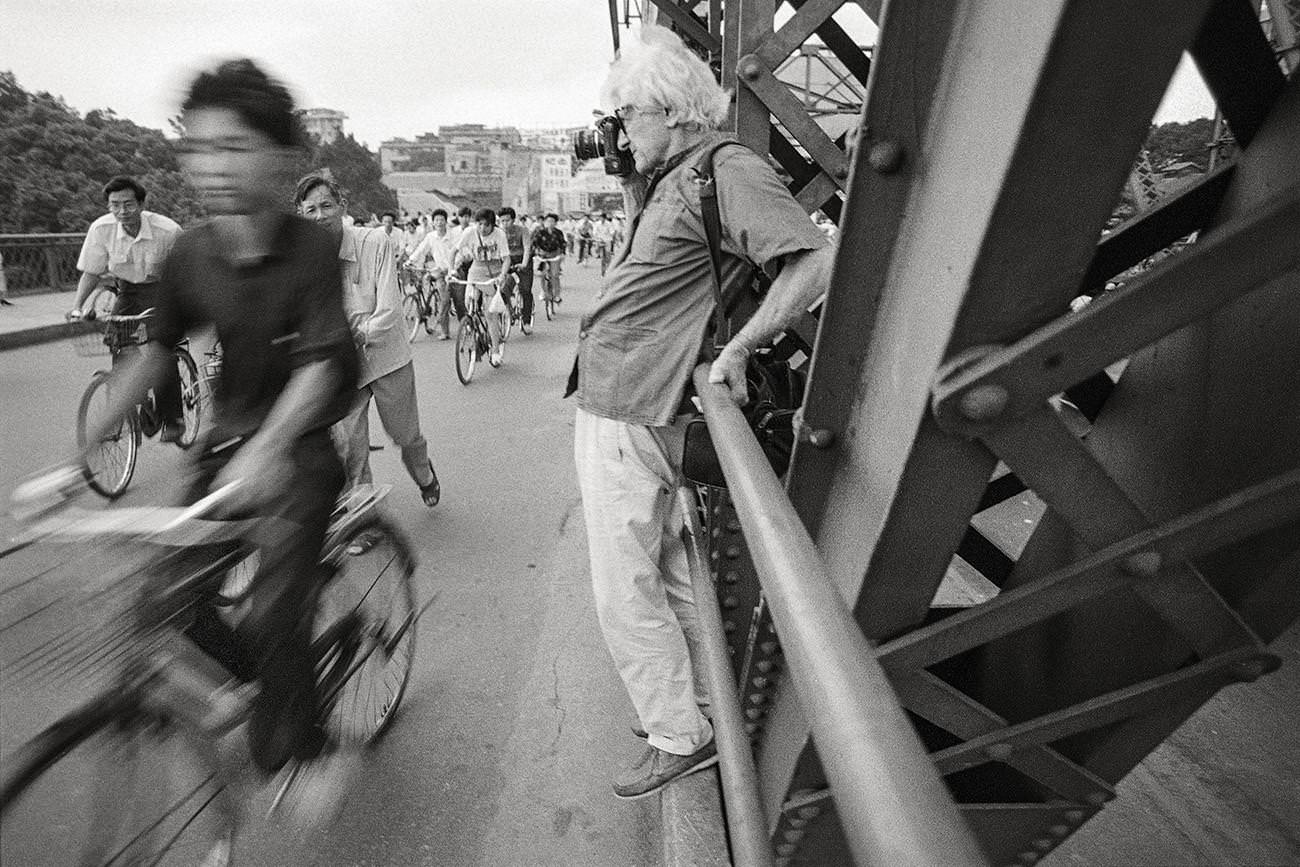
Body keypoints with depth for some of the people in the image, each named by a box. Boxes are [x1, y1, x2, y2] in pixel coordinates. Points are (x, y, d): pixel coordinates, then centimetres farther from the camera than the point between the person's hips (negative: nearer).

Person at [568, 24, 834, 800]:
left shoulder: (727, 170, -12)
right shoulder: (672, 179, 16)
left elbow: (816, 260, -22)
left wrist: (735, 349, -22)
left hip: (626, 420, -10)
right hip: (618, 410, 10)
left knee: (625, 597, 2)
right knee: (673, 579, 19)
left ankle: (680, 740, 22)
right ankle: (708, 716, 36)